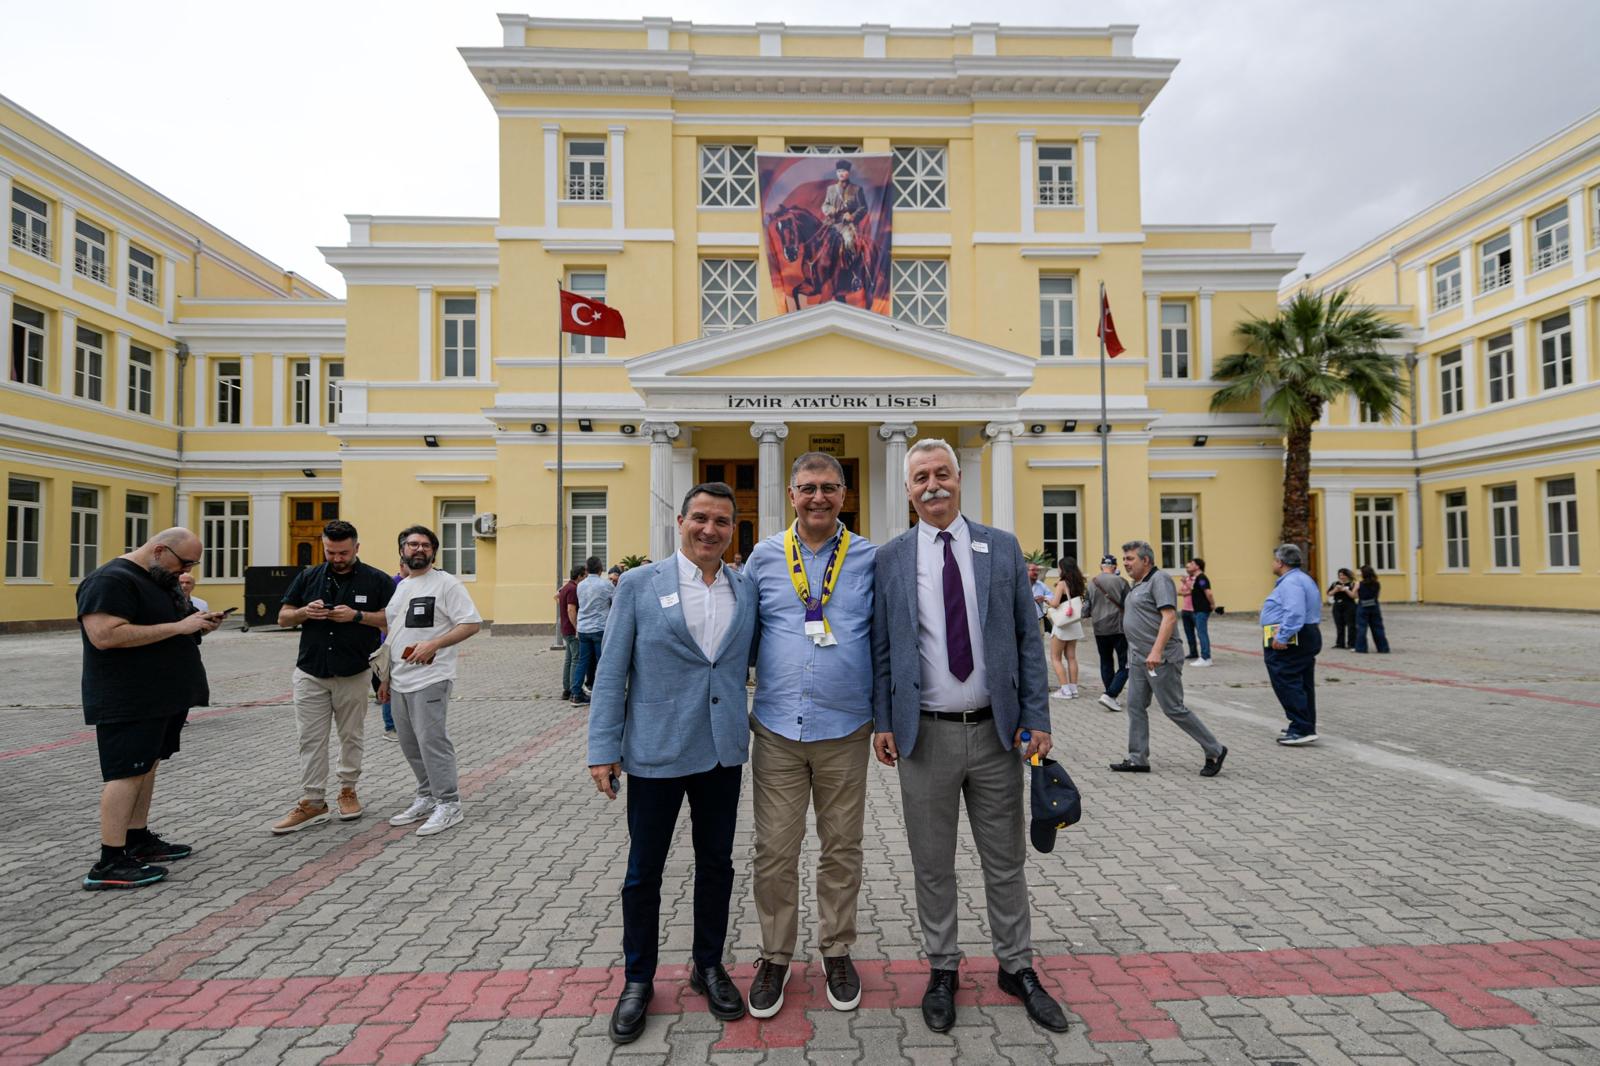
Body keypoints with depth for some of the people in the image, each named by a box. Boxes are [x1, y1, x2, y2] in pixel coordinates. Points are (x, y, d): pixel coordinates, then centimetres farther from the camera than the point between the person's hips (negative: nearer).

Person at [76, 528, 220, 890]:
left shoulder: (160, 580, 16)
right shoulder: (111, 581, -15)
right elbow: (105, 635, -26)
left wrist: (197, 626, 5)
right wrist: (178, 626, -26)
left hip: (165, 696, 10)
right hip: (128, 701, -10)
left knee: (147, 766, 15)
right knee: (127, 772, -8)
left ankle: (138, 840, 24)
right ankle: (109, 864, -3)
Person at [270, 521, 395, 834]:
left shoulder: (376, 580, -4)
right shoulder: (308, 577, 6)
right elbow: (283, 618, 10)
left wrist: (358, 615, -20)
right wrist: (304, 612, -12)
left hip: (354, 675, -2)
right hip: (310, 674, 2)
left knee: (351, 737, 10)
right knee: (310, 740, 3)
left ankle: (348, 791, 25)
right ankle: (312, 803, 10)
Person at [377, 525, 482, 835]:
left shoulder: (446, 583, -8)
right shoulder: (400, 587, 17)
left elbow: (472, 623, -15)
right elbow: (392, 635, 22)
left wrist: (433, 644, -23)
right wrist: (386, 678, 19)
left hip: (430, 680, -8)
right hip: (400, 682, 8)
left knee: (432, 741, -8)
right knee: (410, 745, 14)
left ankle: (448, 805, 2)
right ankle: (427, 798, 27)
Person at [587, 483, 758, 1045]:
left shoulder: (748, 589, 2)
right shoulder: (639, 585, -7)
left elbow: (759, 661, 11)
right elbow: (611, 673, -5)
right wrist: (604, 749, -7)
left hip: (724, 752, 3)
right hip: (655, 752, -2)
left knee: (716, 864, 17)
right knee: (644, 871, 12)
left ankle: (709, 966, 38)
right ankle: (638, 980, 34)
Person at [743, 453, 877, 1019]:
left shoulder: (869, 558, 0)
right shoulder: (764, 557, 2)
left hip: (845, 731, 0)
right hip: (777, 730, 1)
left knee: (842, 849, 13)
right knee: (774, 851, 8)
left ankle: (836, 952, 33)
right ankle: (774, 957, 28)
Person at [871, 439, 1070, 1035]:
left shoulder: (1002, 548, 2)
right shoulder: (889, 559, 0)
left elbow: (1027, 638, 2)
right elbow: (881, 648, 1)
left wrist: (1037, 718, -2)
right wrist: (882, 722, -3)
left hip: (996, 730, 1)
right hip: (924, 735, -1)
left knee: (1006, 860, 16)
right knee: (932, 863, 13)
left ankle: (1017, 967, 36)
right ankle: (942, 969, 33)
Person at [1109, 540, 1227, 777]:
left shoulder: (1159, 579, -13)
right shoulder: (1138, 584, 16)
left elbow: (1169, 617, -22)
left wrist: (1156, 651, -29)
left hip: (1161, 659, -9)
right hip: (1140, 659, 9)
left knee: (1174, 709, -2)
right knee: (1135, 707, 7)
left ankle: (1214, 751, 13)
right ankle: (1137, 759, 13)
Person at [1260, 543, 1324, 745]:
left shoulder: (1291, 582, -17)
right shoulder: (1304, 579, 19)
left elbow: (1294, 614, -30)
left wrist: (1281, 638, -28)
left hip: (1288, 642, -11)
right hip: (1308, 636, 11)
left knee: (1287, 685, -8)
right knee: (1302, 684, 15)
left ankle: (1302, 729, -7)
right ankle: (1306, 727, 23)